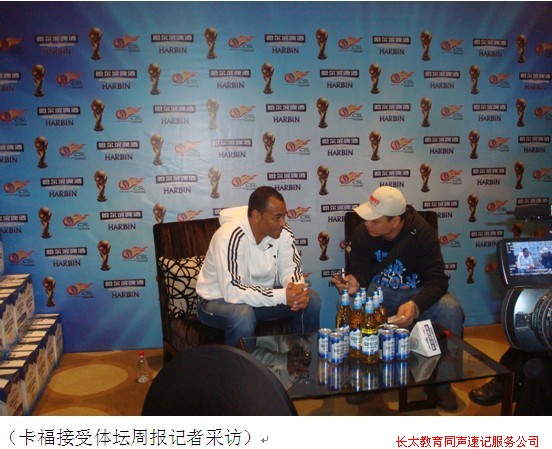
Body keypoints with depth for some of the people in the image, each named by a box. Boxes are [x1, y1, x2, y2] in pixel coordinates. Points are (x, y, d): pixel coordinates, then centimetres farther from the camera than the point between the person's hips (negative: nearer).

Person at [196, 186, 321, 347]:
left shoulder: (283, 233, -12)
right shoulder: (231, 236, -31)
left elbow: (290, 269, -2)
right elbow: (232, 291, -35)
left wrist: (298, 290, -26)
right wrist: (282, 296, -37)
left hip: (261, 294, 6)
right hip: (219, 300, -6)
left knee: (310, 299, -10)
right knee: (242, 315, -37)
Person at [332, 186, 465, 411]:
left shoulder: (422, 233, -18)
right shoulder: (361, 233, -13)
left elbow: (437, 280, -22)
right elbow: (360, 272, -6)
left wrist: (415, 305, -42)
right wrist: (355, 283, -33)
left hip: (417, 293, -1)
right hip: (379, 291, 1)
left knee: (451, 311, -30)